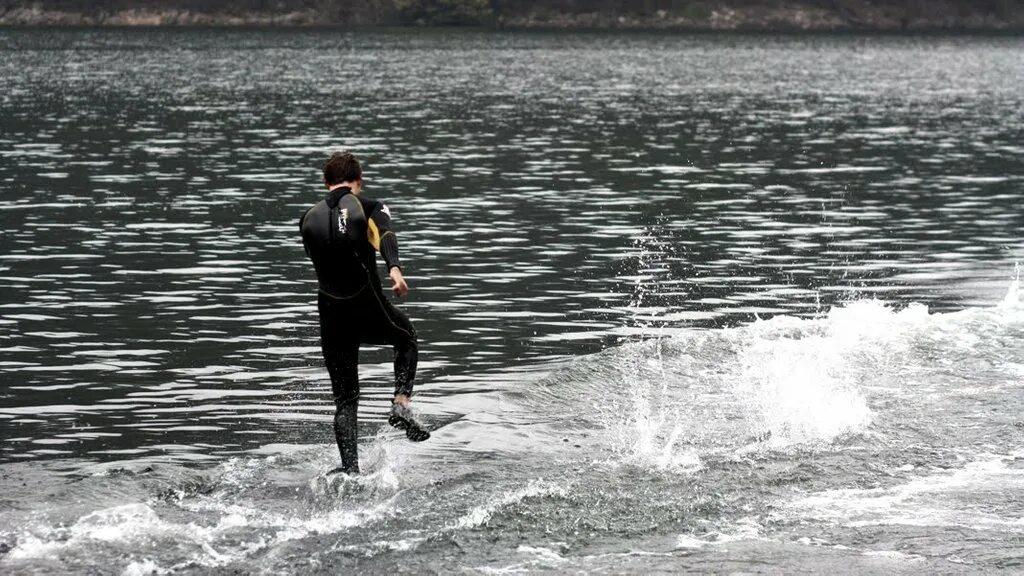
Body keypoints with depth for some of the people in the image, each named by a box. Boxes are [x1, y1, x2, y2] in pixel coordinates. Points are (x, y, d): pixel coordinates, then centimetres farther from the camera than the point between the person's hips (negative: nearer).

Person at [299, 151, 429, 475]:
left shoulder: (309, 218, 10)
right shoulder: (370, 208, 1)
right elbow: (385, 237, -20)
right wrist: (394, 269, -37)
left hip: (332, 318, 2)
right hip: (369, 308, -2)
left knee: (345, 399, 10)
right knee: (406, 337, 30)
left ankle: (350, 470, -4)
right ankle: (401, 403, 8)